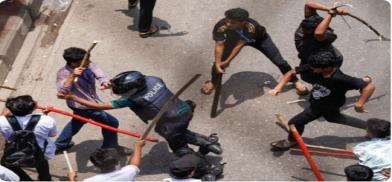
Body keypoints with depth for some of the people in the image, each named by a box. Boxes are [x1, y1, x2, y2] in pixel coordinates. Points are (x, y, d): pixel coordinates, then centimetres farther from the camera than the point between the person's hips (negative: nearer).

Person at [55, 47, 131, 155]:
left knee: (76, 122, 32)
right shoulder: (63, 73, -30)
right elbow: (62, 92, -43)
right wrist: (72, 76, -52)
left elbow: (99, 74, -27)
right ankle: (111, 147, 31)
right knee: (111, 123, 4)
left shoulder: (88, 65, -17)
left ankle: (60, 145, 54)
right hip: (84, 106, -7)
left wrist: (105, 82, -50)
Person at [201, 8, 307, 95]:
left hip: (258, 38, -2)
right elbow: (219, 45, -38)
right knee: (220, 59, -5)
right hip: (234, 37, 2)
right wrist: (217, 63, -48)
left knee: (279, 61, -1)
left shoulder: (251, 26, -46)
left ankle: (295, 81, 23)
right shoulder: (221, 26, -42)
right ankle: (213, 81, 26)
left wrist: (228, 61, -41)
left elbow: (239, 45, -42)